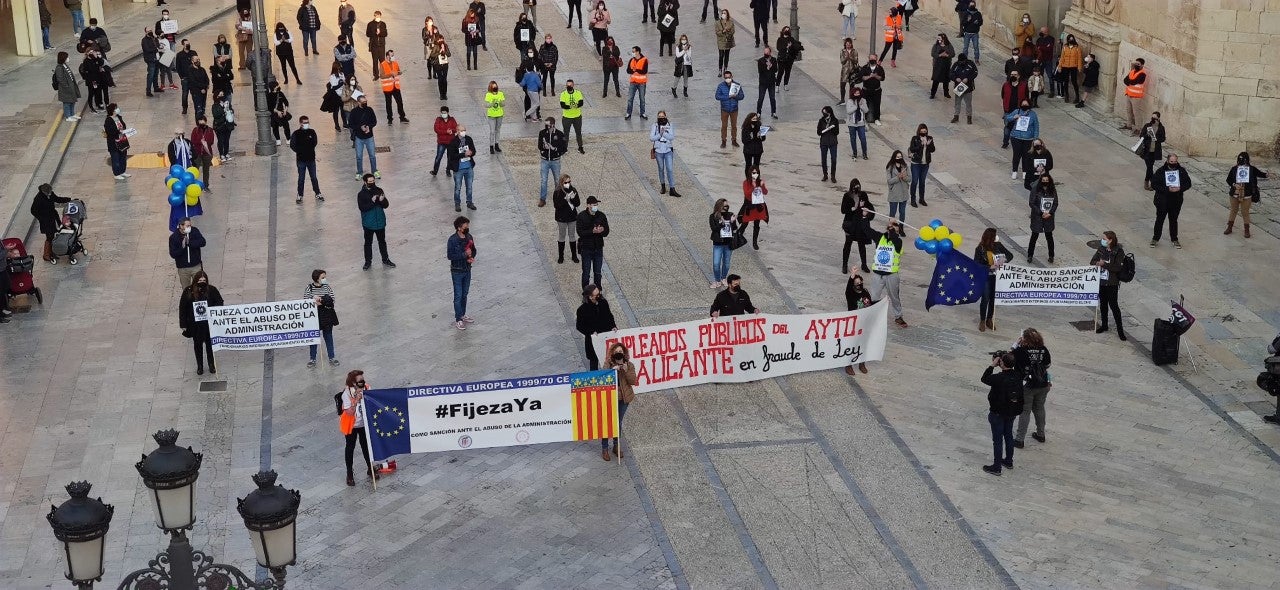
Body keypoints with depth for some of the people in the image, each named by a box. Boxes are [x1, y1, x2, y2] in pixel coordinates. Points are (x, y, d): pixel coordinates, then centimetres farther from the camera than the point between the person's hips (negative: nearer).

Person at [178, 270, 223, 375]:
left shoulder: (211, 290, -13)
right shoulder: (188, 291, -12)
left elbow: (220, 303, -2)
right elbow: (182, 308, -6)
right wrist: (183, 324, -5)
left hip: (209, 322, 0)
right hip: (195, 324, 0)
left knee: (210, 343, 15)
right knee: (197, 344, 16)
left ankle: (211, 364, 36)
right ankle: (199, 366, 33)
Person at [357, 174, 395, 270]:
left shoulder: (379, 191, -3)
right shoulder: (361, 194, -12)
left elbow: (386, 205, -4)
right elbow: (362, 208, -21)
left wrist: (382, 200, -26)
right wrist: (372, 202, -32)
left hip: (380, 222, 3)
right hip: (368, 223, -3)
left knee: (382, 241, 16)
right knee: (368, 243, 11)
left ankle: (385, 260, 30)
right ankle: (368, 261, 25)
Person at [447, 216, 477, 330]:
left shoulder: (469, 237, -2)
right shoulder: (452, 240, -20)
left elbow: (474, 250, 11)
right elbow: (449, 256, -22)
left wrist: (472, 257, -10)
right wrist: (464, 254, -26)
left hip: (467, 270, 6)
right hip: (457, 272, -6)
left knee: (465, 294, 18)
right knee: (458, 296, 1)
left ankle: (463, 315, 34)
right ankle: (458, 320, 10)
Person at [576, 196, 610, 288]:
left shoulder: (601, 216, -2)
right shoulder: (581, 216, -11)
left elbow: (606, 233, -1)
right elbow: (580, 232, -18)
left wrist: (602, 230, -25)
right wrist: (593, 231, -31)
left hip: (598, 248, 3)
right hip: (586, 248, -3)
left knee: (597, 273, 14)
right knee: (586, 273, 5)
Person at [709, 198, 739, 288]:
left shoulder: (730, 215, 2)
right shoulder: (713, 217, -6)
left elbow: (735, 229, 3)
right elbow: (714, 228, -16)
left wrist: (733, 222, -16)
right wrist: (721, 223, -27)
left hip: (728, 243, 3)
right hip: (718, 244, -3)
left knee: (726, 263, 12)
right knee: (716, 264, -4)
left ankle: (723, 279, 32)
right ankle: (717, 281, 13)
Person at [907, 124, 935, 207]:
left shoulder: (929, 138, 1)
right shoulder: (915, 138, -9)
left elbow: (933, 150, -1)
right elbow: (912, 149, -16)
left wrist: (929, 144, -20)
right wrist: (920, 145, -28)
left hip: (925, 163, 4)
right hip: (916, 163, -4)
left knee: (922, 181, 14)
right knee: (914, 181, 1)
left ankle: (922, 199, 26)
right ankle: (913, 199, 12)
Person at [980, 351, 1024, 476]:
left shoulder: (999, 379, -30)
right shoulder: (1018, 376, -12)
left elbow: (984, 379, -14)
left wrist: (992, 365, -10)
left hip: (998, 413, -6)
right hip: (1012, 412, 6)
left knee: (997, 439, 5)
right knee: (1008, 435, 23)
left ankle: (996, 467, 14)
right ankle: (1009, 461, 38)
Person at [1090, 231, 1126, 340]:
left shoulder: (1118, 252, -13)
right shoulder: (1101, 249, 4)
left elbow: (1118, 267, -20)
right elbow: (1092, 261, 5)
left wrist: (1104, 264, -25)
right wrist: (1097, 263, -18)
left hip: (1112, 283, -6)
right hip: (1101, 281, 6)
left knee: (1113, 305, -4)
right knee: (1103, 304, 16)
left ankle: (1120, 329, 3)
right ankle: (1104, 325, 31)